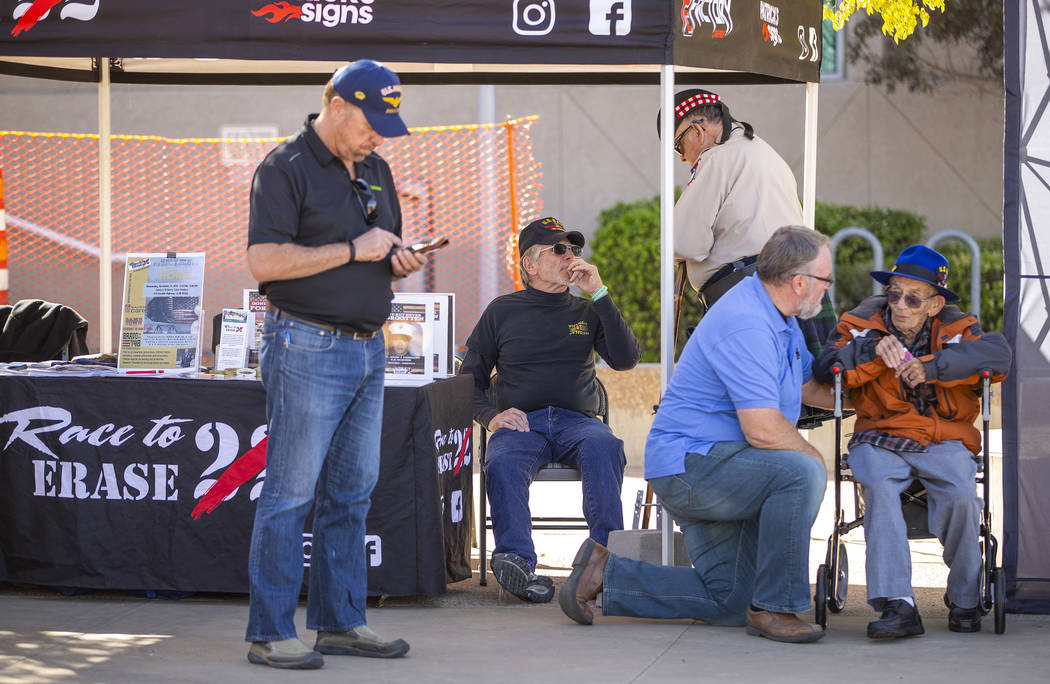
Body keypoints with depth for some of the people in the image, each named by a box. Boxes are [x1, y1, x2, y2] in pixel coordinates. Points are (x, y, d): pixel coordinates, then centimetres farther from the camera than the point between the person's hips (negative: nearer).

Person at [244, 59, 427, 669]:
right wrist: (353, 250, -17)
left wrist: (401, 260, 3)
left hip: (368, 347, 8)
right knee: (291, 494, -6)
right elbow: (265, 261, -17)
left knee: (351, 492, 10)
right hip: (309, 346, -8)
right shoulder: (286, 169, -9)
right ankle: (270, 632, -3)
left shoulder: (376, 170, 16)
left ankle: (341, 620, 16)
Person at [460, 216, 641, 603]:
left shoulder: (586, 312, 19)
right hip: (520, 422, -1)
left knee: (604, 447, -36)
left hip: (577, 422, 1)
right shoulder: (502, 311, 17)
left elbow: (626, 359, 2)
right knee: (502, 464, -36)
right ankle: (516, 560, -48)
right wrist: (491, 416, -5)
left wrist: (599, 295, -3)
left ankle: (605, 553, -41)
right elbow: (469, 379, 16)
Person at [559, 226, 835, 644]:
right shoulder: (746, 326, -22)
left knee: (730, 604, 6)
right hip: (690, 463, -11)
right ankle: (773, 609, -22)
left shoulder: (777, 318, 12)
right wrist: (811, 454, -9)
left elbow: (807, 385, 24)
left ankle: (604, 572, 13)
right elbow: (762, 429, -27)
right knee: (802, 473, -31)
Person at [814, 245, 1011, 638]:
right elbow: (825, 368, -4)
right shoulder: (865, 323, 9)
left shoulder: (954, 329, 5)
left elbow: (998, 354, -16)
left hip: (944, 441, 0)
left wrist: (932, 366, -25)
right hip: (880, 439, 0)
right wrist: (873, 349, -21)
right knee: (880, 488, -34)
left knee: (960, 496, -31)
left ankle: (965, 600, -8)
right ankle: (897, 604, -40)